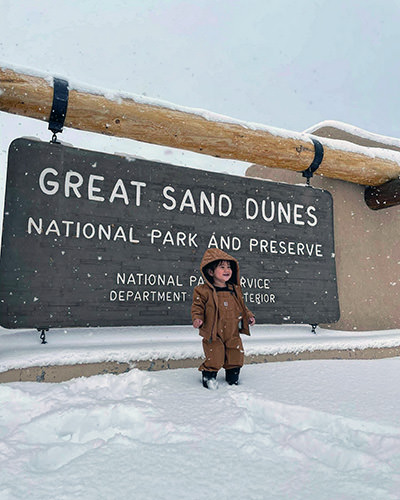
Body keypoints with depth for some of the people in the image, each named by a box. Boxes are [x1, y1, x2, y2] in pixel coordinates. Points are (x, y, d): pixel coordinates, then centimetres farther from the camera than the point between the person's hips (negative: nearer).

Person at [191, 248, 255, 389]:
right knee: (215, 358, -4)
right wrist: (197, 319, -24)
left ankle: (233, 375, 36)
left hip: (233, 334, 5)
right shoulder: (204, 291, -11)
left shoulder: (235, 290, 6)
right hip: (213, 335, -4)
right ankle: (209, 374, 24)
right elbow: (198, 307, -7)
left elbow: (242, 307, 18)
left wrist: (249, 316, 6)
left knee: (236, 356, 10)